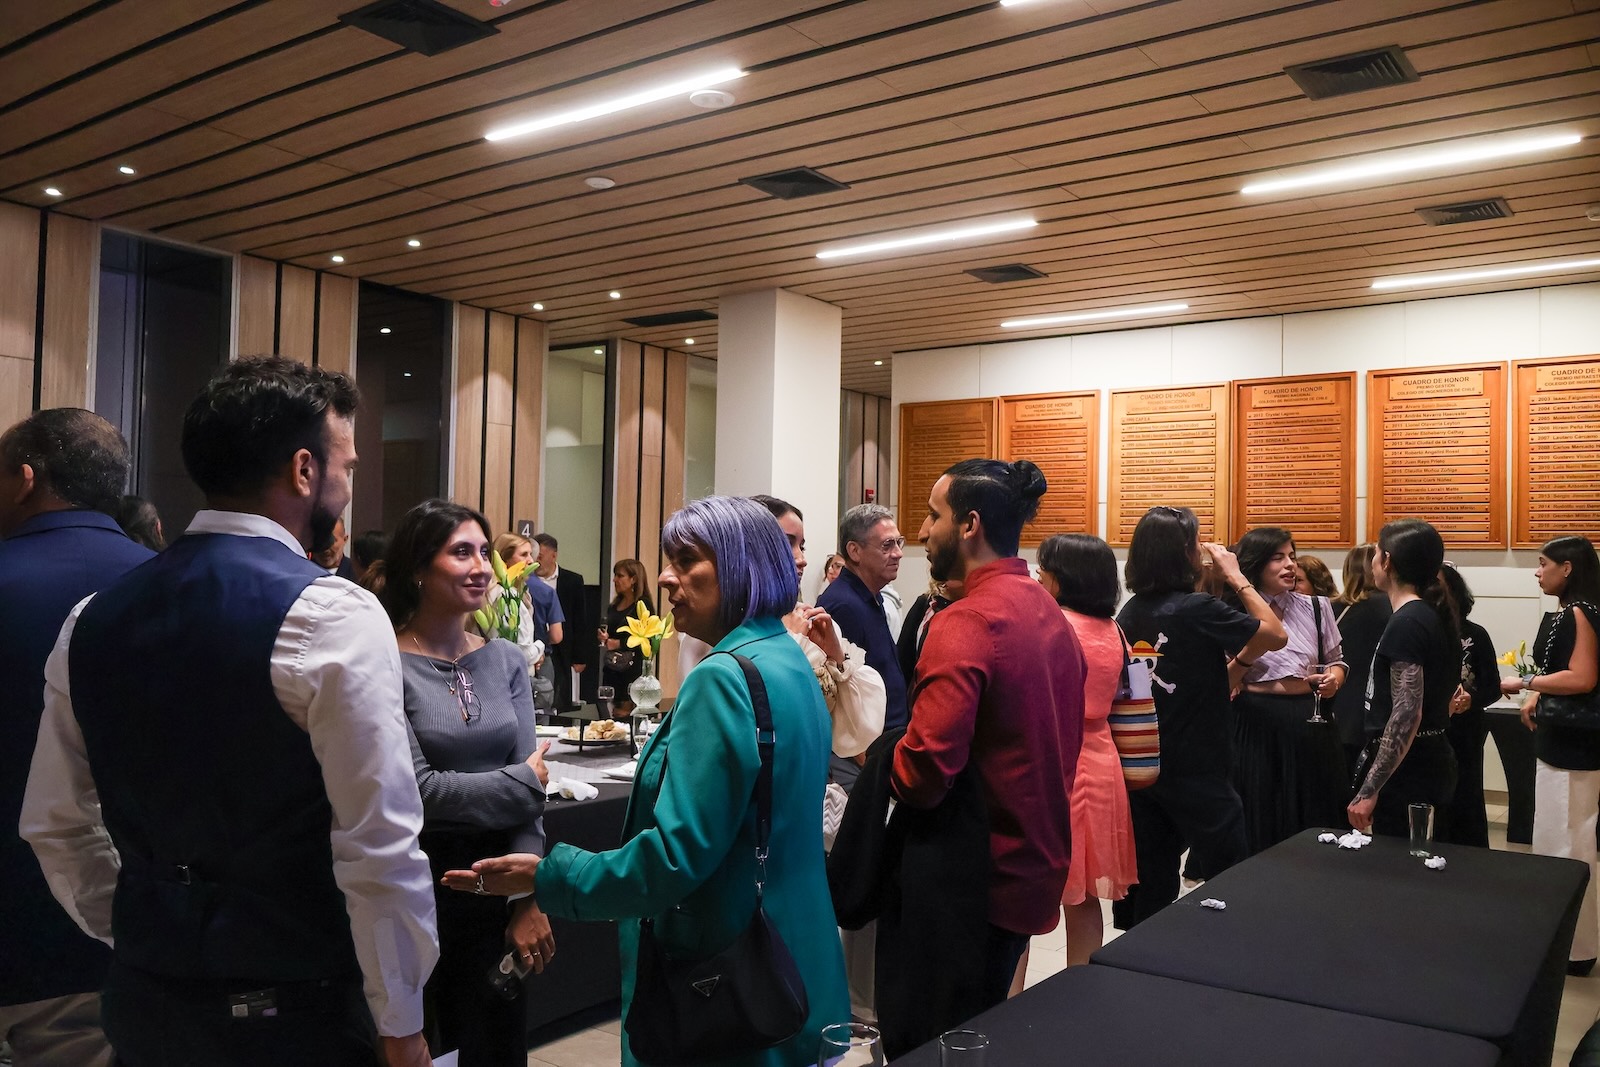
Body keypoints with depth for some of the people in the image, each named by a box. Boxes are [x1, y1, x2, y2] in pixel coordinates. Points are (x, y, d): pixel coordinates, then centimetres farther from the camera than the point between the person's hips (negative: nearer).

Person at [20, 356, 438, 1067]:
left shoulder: (92, 619, 1)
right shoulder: (334, 617, -19)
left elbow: (55, 828, 10)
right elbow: (379, 850, -20)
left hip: (144, 1003, 6)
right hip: (293, 1009, -5)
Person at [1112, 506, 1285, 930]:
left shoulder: (1129, 613, 3)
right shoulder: (1197, 609, -17)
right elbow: (1277, 635, -7)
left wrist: (1234, 661, 18)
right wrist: (1236, 577, -2)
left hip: (1142, 765, 6)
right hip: (1196, 771, -6)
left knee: (1150, 880, 12)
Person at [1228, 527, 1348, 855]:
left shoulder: (1315, 607, 6)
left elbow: (1336, 660, 16)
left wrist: (1334, 680, -5)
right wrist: (1247, 654, -18)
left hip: (1310, 721, 2)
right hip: (1257, 723, -2)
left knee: (1313, 821, 8)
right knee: (1260, 823, 5)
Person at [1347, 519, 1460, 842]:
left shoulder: (1406, 623, -17)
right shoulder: (1436, 616, 11)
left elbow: (1407, 713, -23)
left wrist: (1369, 790, -23)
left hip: (1406, 770, -10)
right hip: (1433, 763, 10)